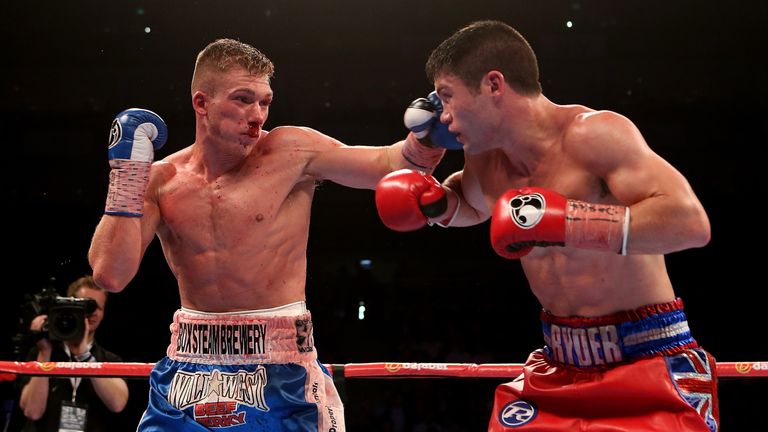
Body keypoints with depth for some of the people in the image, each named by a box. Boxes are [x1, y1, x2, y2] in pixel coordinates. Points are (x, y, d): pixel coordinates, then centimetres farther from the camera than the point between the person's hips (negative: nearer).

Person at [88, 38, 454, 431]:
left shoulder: (291, 152, -5)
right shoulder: (162, 181, 1)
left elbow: (391, 166, -2)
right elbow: (111, 275, -7)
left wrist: (425, 137, -23)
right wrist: (127, 168, -7)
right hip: (189, 368, 2)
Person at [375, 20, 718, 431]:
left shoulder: (592, 133, -19)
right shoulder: (485, 158, 3)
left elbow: (691, 222, -29)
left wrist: (561, 220, -35)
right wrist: (437, 202, 6)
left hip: (650, 361, -6)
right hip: (561, 366, 7)